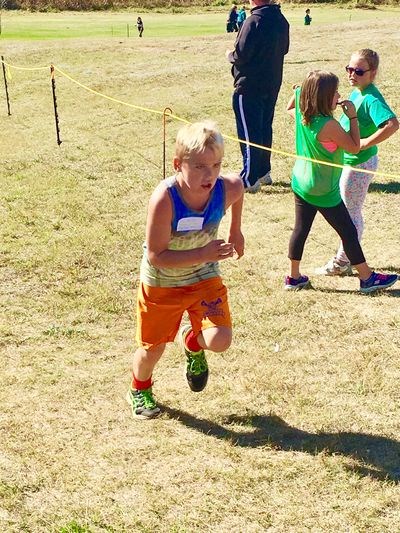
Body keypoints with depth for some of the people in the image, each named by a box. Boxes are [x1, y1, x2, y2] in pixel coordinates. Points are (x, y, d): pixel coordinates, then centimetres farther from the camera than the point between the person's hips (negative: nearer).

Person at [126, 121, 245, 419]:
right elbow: (156, 256, -30)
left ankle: (193, 343, 23)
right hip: (161, 282, -2)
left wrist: (236, 231, 12)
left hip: (205, 278, 2)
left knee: (220, 341, -17)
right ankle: (140, 390, 50)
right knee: (153, 348, 14)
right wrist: (204, 254, -36)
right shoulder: (164, 198, -34)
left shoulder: (228, 188, -23)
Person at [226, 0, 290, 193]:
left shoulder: (253, 21, -20)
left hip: (249, 86, -8)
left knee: (249, 133, -1)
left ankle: (249, 179, 2)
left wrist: (229, 54, 0)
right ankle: (264, 171, 26)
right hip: (272, 84, 8)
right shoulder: (281, 20, 5)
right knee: (265, 128, 17)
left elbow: (240, 56, -20)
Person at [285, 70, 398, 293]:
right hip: (324, 191, -7)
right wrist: (353, 116, -14)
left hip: (301, 182, 8)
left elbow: (290, 108, 20)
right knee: (348, 232, 6)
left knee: (301, 229, 15)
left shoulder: (301, 115, -6)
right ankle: (367, 278, 18)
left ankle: (294, 277, 24)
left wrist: (298, 92, 7)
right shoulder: (328, 125, -29)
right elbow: (354, 147, -17)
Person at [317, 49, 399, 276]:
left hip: (359, 164, -10)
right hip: (349, 161, 10)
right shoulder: (356, 92, 5)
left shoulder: (371, 98, -23)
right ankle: (348, 257, 33)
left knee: (350, 212, 3)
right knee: (350, 211, 20)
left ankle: (342, 262, 16)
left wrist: (365, 143, -33)